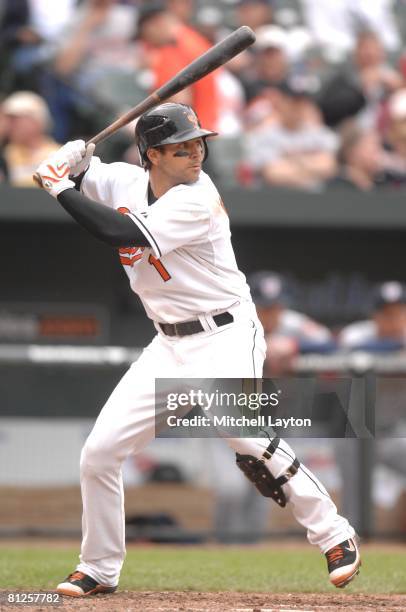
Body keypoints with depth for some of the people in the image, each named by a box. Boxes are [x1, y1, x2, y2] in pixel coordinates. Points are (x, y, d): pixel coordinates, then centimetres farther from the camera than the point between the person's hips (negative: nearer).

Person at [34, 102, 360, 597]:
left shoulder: (197, 200, -20)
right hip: (169, 346, 7)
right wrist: (73, 162, -10)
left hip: (226, 336, -7)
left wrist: (63, 190, -18)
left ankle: (335, 537, -15)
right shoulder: (128, 181, 1)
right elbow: (61, 175, 14)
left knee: (241, 432, -29)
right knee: (99, 452, 2)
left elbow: (121, 233, -28)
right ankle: (99, 570, 19)